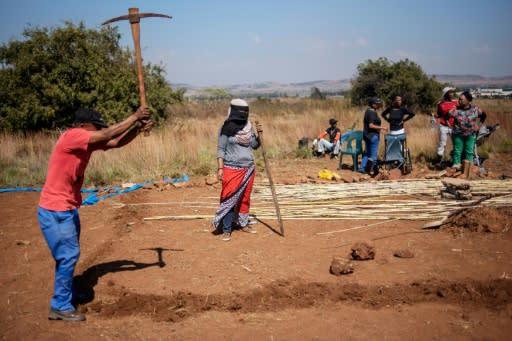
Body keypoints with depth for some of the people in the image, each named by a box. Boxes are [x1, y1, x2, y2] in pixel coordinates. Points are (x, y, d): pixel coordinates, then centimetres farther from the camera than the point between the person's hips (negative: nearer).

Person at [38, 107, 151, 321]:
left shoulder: (88, 142, 6)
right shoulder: (71, 137, -20)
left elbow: (116, 142, 5)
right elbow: (108, 135, -26)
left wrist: (138, 128, -10)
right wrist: (135, 117, -20)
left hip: (68, 208, 10)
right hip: (55, 211, -10)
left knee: (70, 253, 20)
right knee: (68, 254, -7)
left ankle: (67, 294, 36)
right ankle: (60, 307, 2)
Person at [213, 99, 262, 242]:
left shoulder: (248, 127, 9)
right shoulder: (226, 128, -6)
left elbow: (255, 145, 16)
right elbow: (220, 149, -6)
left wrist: (259, 134, 0)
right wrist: (220, 168, -14)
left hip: (248, 168, 5)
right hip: (232, 168, -5)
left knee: (245, 198, 12)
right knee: (229, 199, -6)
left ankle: (243, 224, 26)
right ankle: (226, 230, -1)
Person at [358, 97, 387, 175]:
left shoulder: (368, 111, 10)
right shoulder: (372, 113, -19)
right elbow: (371, 125, -26)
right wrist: (381, 128, -22)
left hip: (367, 135, 10)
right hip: (373, 135, -10)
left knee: (366, 152, 16)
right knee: (373, 154, -1)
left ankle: (362, 168, 17)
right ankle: (373, 169, 5)